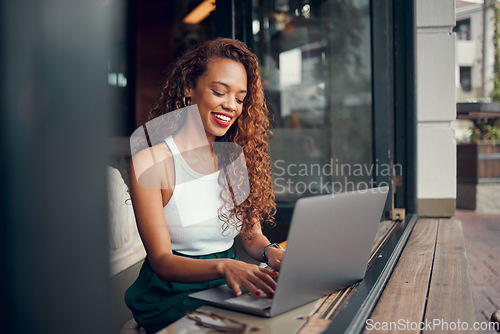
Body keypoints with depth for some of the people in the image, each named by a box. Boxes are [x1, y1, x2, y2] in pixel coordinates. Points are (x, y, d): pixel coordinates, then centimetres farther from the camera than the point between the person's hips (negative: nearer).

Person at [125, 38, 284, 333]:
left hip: (230, 288, 5)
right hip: (172, 296, -5)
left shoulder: (237, 158, 7)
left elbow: (252, 234, 8)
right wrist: (223, 267, -32)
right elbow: (161, 260, -14)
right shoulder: (150, 162, -10)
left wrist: (272, 252, -16)